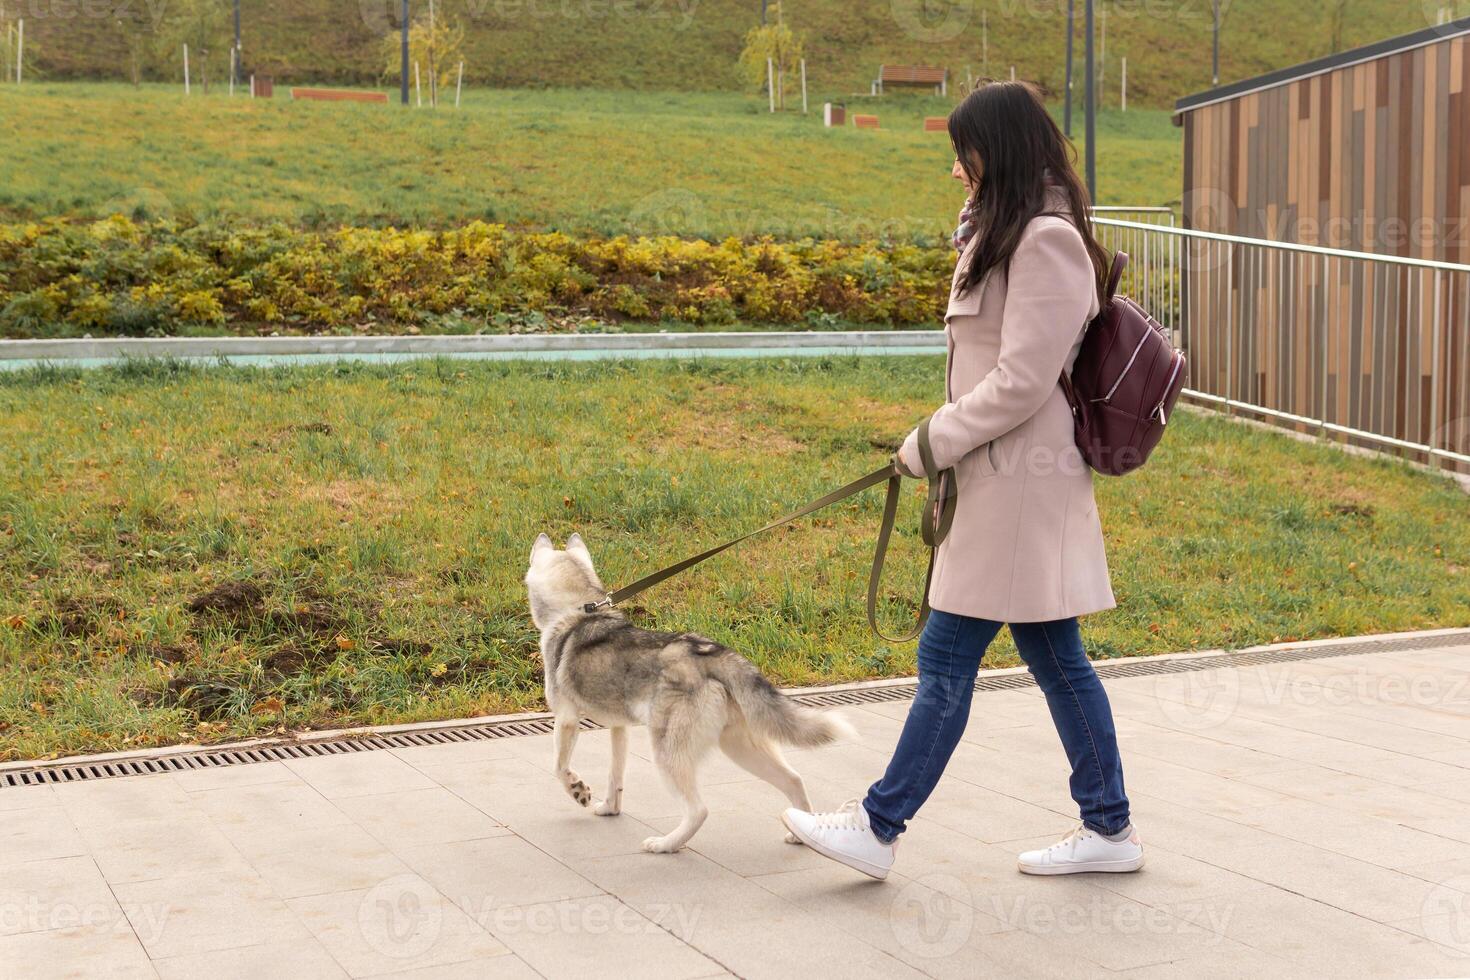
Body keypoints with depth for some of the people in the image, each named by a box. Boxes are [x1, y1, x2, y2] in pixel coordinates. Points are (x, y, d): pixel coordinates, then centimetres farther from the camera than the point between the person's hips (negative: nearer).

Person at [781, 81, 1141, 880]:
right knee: (1052, 657, 13)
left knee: (946, 659, -3)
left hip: (1022, 483, -10)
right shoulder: (1005, 237, 16)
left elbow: (1021, 382, -20)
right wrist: (942, 443, 8)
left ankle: (879, 828, 5)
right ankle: (1107, 828, 21)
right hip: (1002, 482, 10)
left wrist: (932, 443, -12)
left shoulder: (1047, 243, -16)